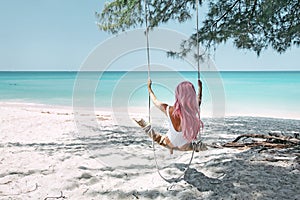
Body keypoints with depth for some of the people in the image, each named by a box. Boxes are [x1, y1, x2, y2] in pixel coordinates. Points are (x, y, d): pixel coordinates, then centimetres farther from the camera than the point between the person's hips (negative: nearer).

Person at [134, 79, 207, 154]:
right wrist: (200, 87, 11)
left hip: (170, 144, 0)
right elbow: (198, 100, -7)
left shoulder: (169, 110, -34)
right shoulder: (195, 112, -34)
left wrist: (149, 88, 8)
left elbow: (155, 100, -10)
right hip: (184, 147, 1)